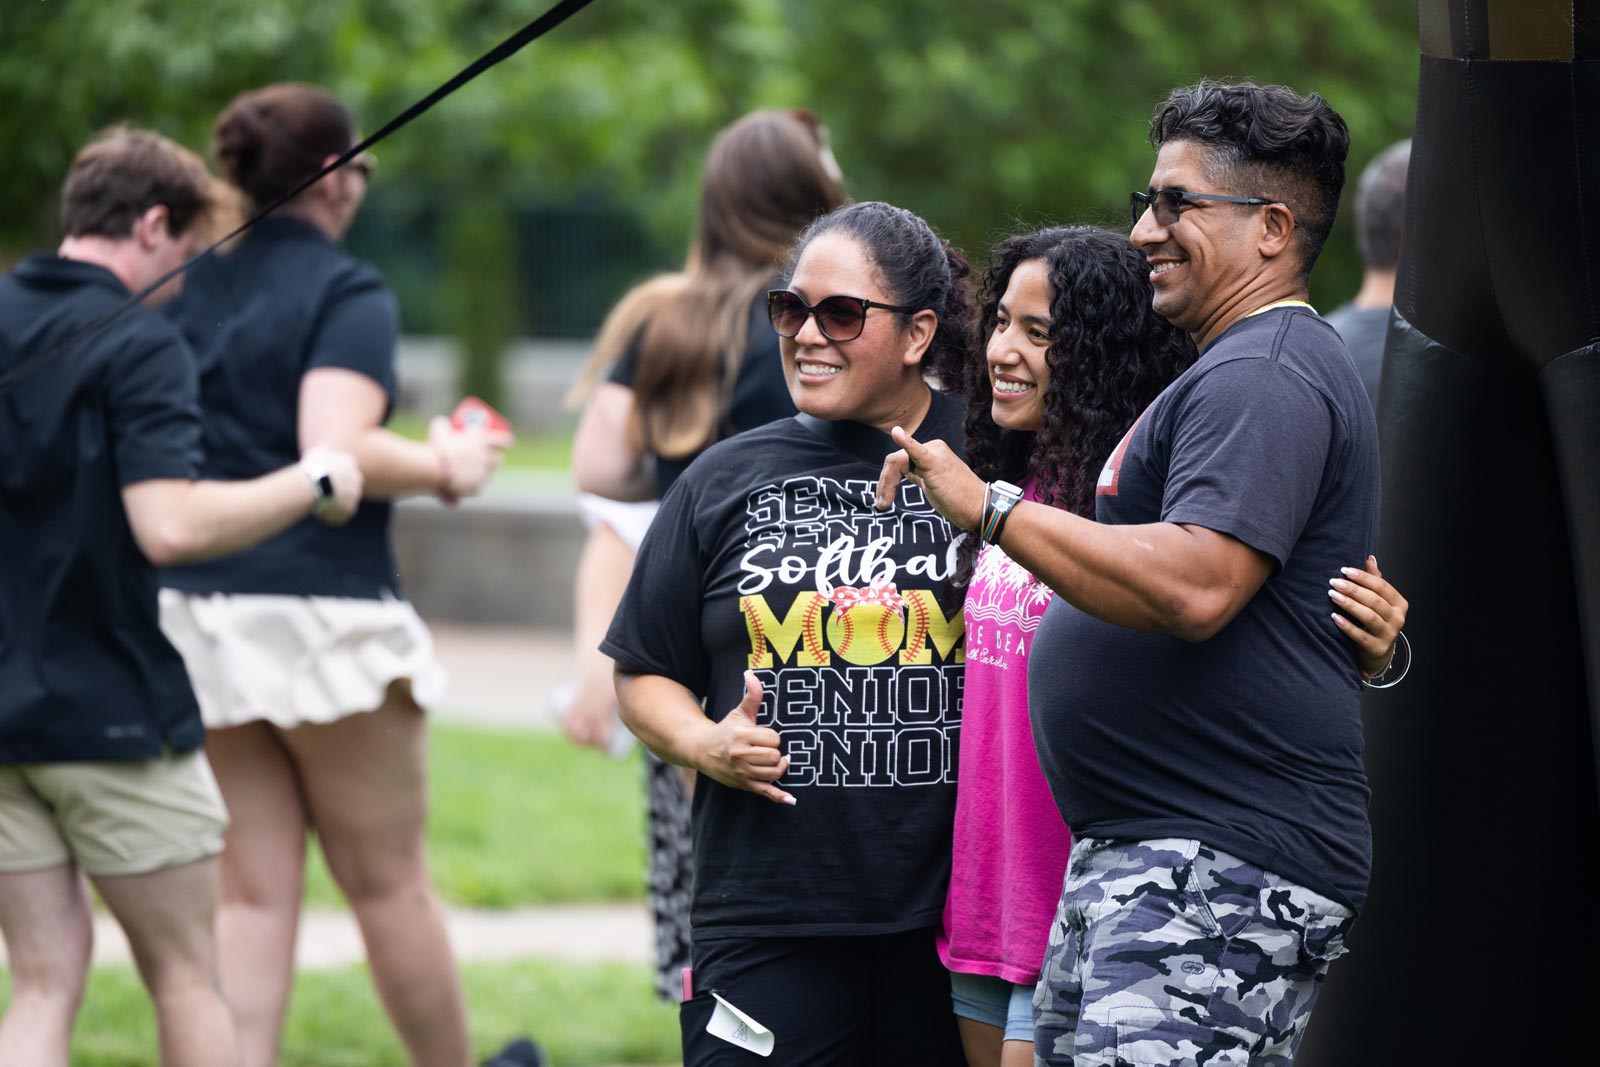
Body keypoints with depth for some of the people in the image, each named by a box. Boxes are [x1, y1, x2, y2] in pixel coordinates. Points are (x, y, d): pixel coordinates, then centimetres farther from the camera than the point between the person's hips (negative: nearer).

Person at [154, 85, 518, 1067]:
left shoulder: (184, 288, 10)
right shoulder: (347, 294, -9)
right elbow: (338, 450, -21)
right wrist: (445, 467, -6)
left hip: (194, 611, 5)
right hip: (320, 608, -5)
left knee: (252, 892, 7)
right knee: (388, 881, 9)